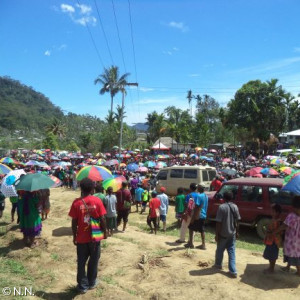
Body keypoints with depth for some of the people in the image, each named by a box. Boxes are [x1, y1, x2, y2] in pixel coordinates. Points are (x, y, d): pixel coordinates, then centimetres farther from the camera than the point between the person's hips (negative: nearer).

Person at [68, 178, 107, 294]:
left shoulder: (76, 202, -10)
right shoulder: (97, 201, -10)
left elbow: (74, 222, -7)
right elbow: (102, 219, -8)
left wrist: (74, 236, 5)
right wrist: (105, 232, 7)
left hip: (81, 238, 0)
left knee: (81, 262, 14)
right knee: (93, 261, 18)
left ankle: (83, 286, 23)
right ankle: (92, 283, 32)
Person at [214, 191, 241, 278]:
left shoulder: (221, 207, -17)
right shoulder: (235, 207, -2)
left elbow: (218, 222, -17)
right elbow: (237, 221, 4)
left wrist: (217, 234, -9)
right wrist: (237, 232, 16)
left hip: (223, 234, -4)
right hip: (232, 233, 4)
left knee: (220, 250, 16)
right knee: (232, 252, 8)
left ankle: (218, 264, 35)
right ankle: (233, 271, 5)